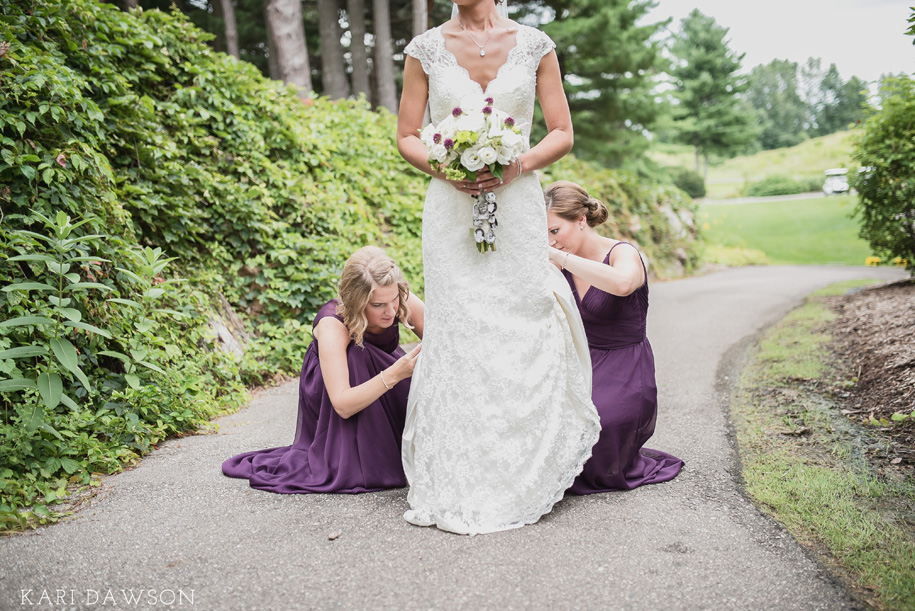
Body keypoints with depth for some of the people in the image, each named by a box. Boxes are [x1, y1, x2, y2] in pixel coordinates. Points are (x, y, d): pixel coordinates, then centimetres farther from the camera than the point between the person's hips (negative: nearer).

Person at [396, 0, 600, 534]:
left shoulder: (535, 44, 6)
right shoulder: (426, 49, 7)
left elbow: (563, 134, 6)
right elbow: (407, 136, 9)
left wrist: (518, 165, -12)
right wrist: (446, 169, -11)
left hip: (517, 207, 0)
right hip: (452, 210, 0)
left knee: (522, 332, -1)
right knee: (458, 335, -2)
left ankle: (526, 477, 14)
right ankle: (460, 485, 8)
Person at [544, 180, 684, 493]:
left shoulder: (623, 254, -13)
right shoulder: (565, 266, 5)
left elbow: (621, 283, -40)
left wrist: (557, 256, -38)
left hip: (626, 378, -6)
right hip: (583, 368, 6)